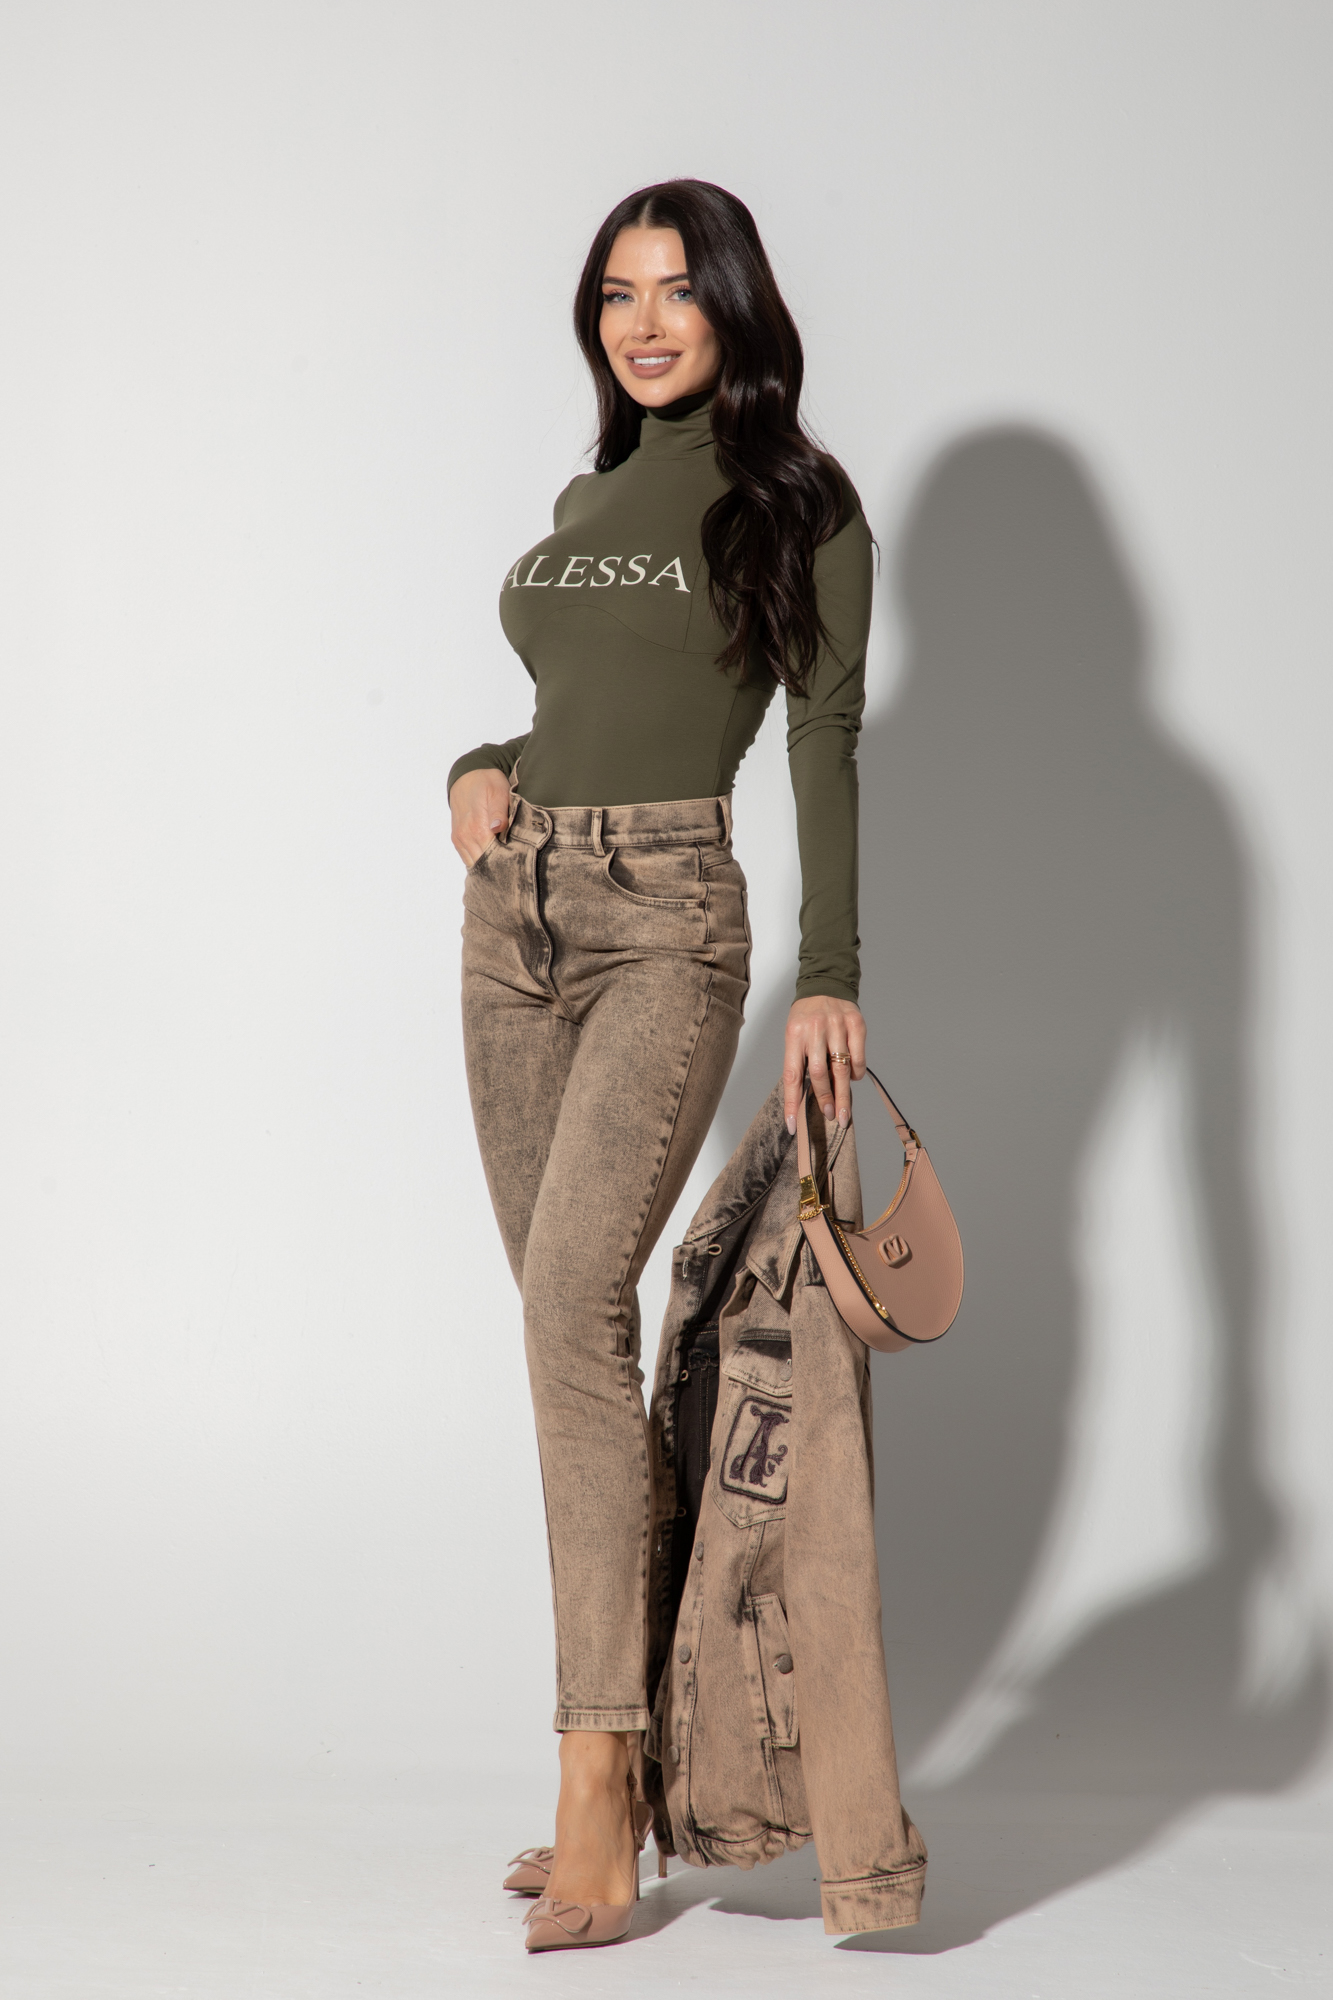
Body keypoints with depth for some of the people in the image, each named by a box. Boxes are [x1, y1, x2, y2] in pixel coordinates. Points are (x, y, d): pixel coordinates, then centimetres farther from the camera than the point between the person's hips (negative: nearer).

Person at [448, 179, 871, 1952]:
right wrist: (474, 773, 6)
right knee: (573, 1316, 3)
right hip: (516, 918, 7)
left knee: (575, 1294, -22)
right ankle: (637, 1749, 9)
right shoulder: (586, 507, 20)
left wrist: (830, 978, -13)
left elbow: (826, 743, -4)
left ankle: (598, 1803, -23)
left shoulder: (797, 501, 2)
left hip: (668, 919, -6)